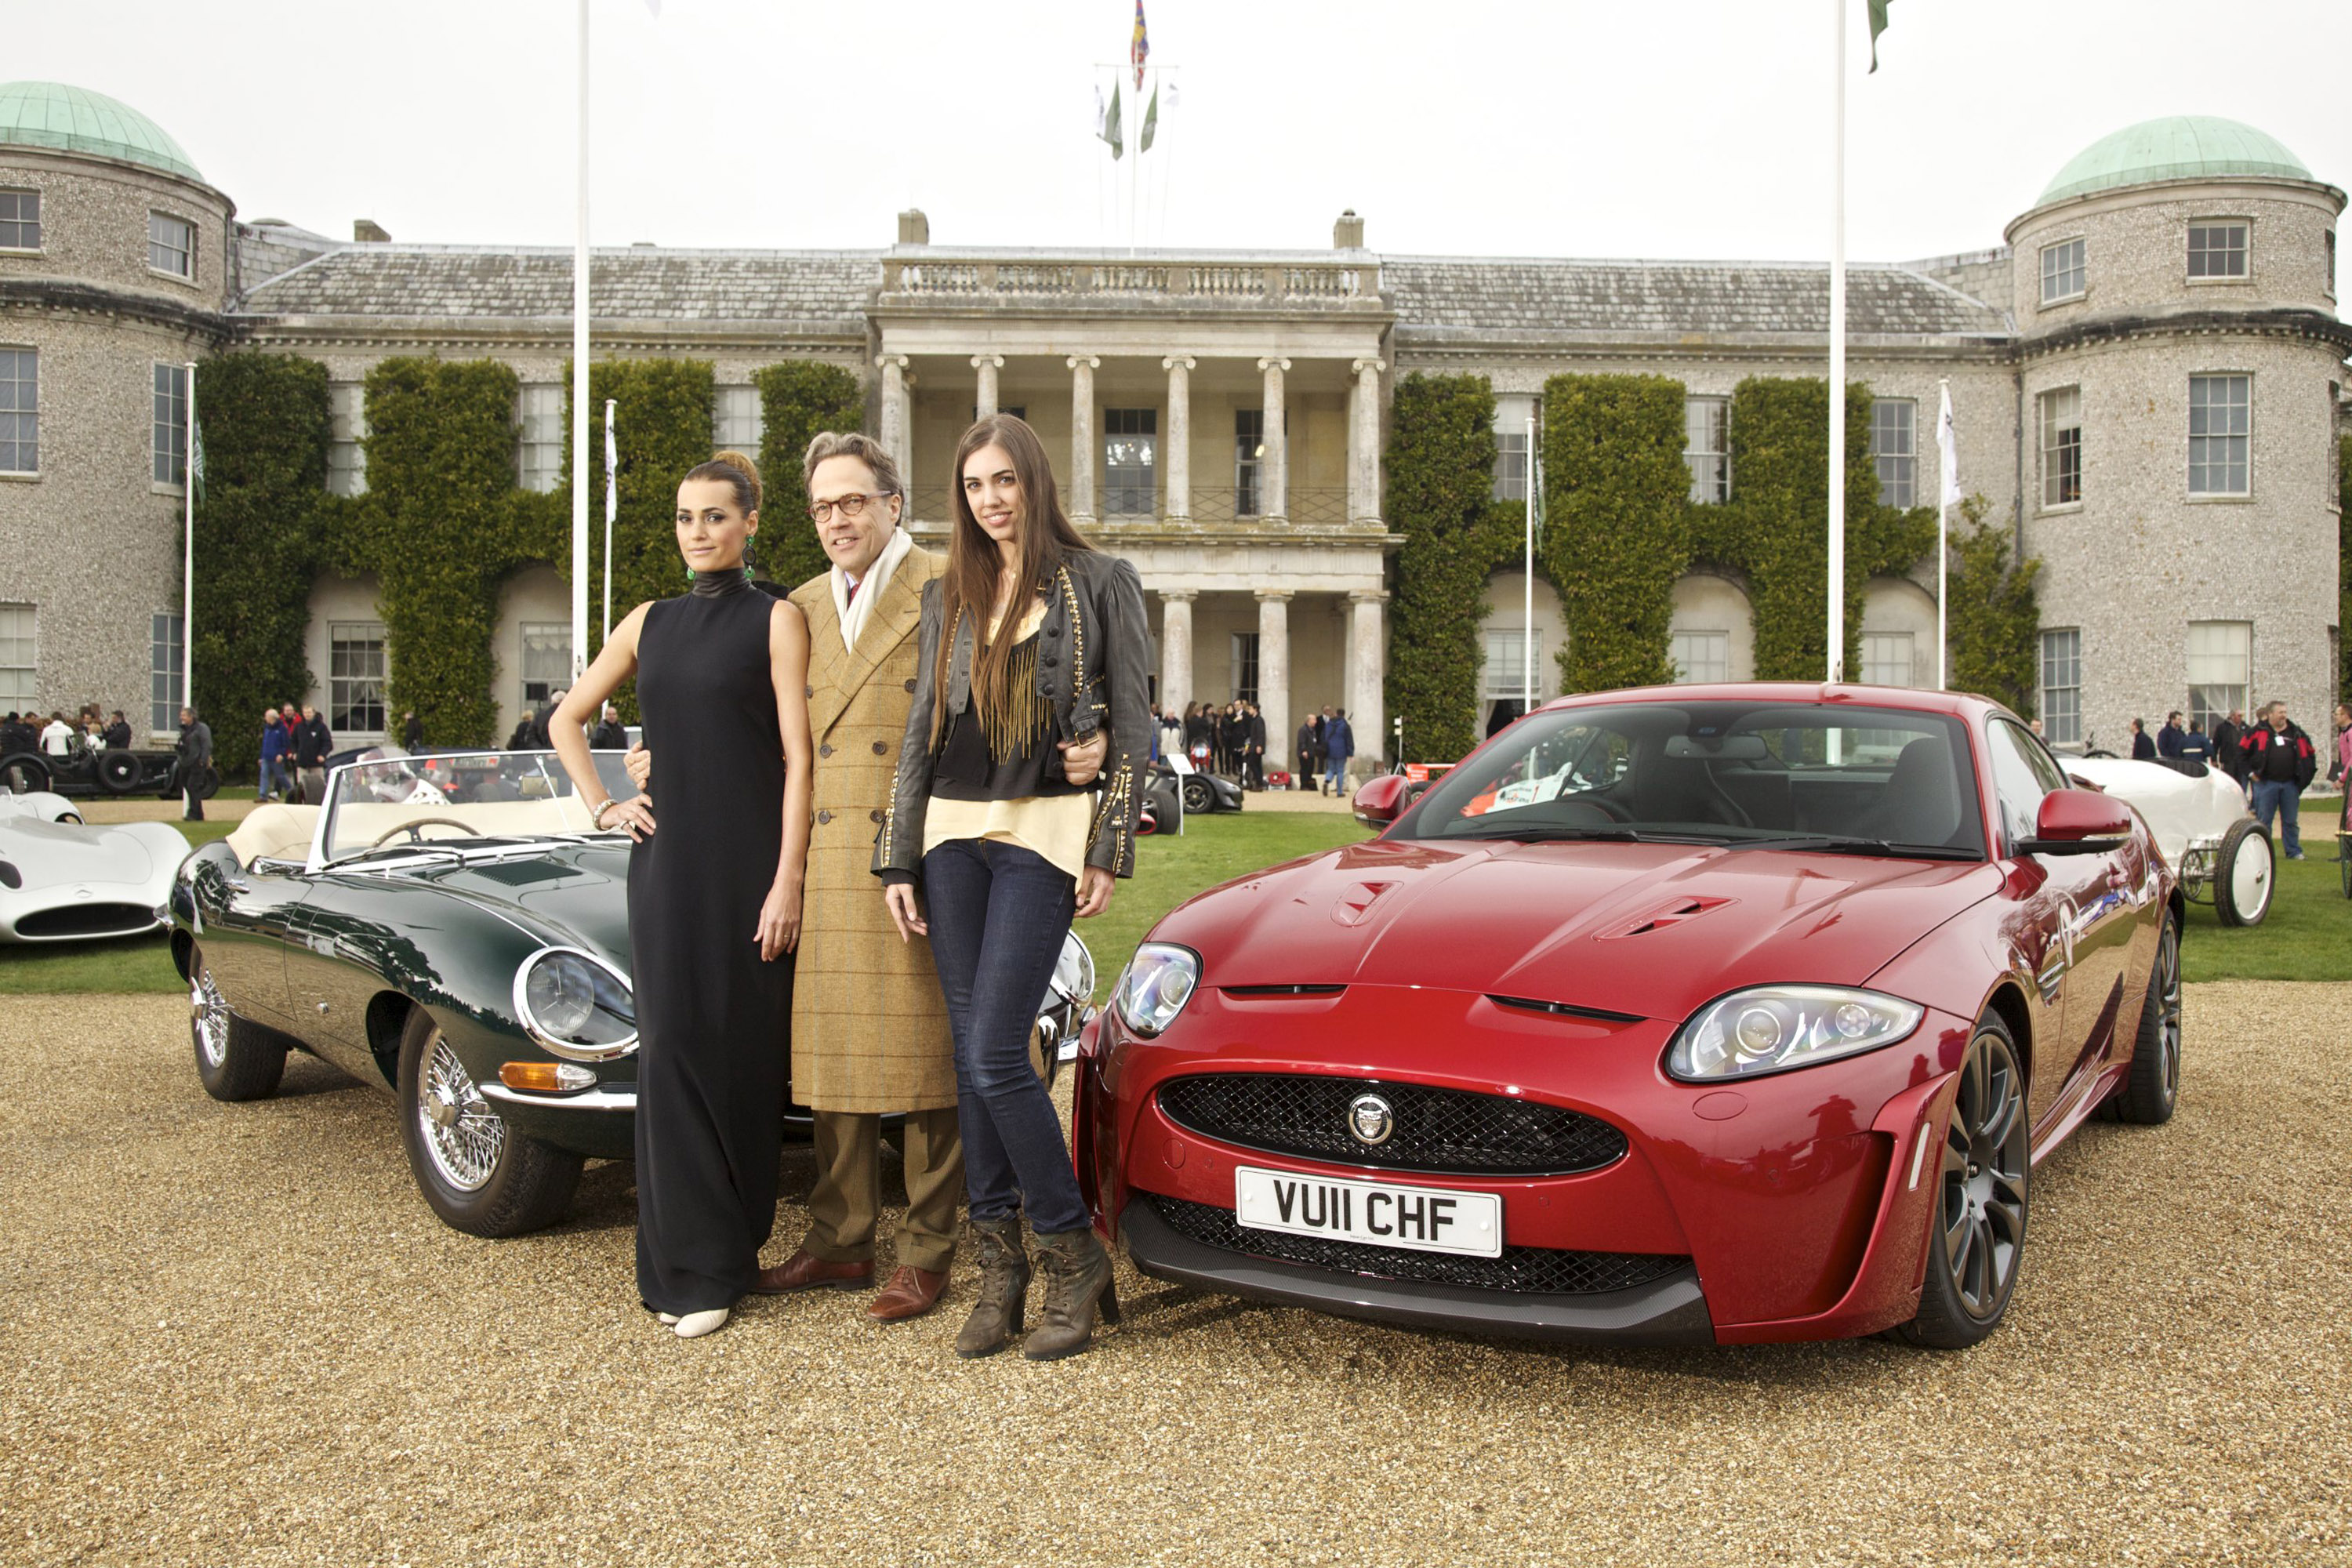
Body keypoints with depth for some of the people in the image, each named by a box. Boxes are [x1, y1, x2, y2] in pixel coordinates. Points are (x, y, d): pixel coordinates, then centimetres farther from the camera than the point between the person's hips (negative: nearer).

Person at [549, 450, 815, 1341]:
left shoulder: (776, 621, 0)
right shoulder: (651, 624, 13)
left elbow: (798, 757, -7)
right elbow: (566, 720, 24)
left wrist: (788, 882, -13)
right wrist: (601, 807, 10)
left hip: (749, 863, -4)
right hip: (666, 860, 4)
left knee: (743, 1052, 2)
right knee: (673, 1047, 0)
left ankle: (730, 1246, 15)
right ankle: (686, 1264, 7)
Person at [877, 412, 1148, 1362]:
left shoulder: (1100, 583, 2)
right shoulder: (948, 597, 13)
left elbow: (1132, 721, 0)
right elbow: (920, 730, 12)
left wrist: (1110, 849, -6)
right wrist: (897, 861, 8)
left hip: (1043, 834, -5)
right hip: (953, 833, 5)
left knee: (995, 1056, -12)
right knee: (972, 1055, 5)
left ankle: (1074, 1257, 5)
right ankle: (999, 1267, 15)